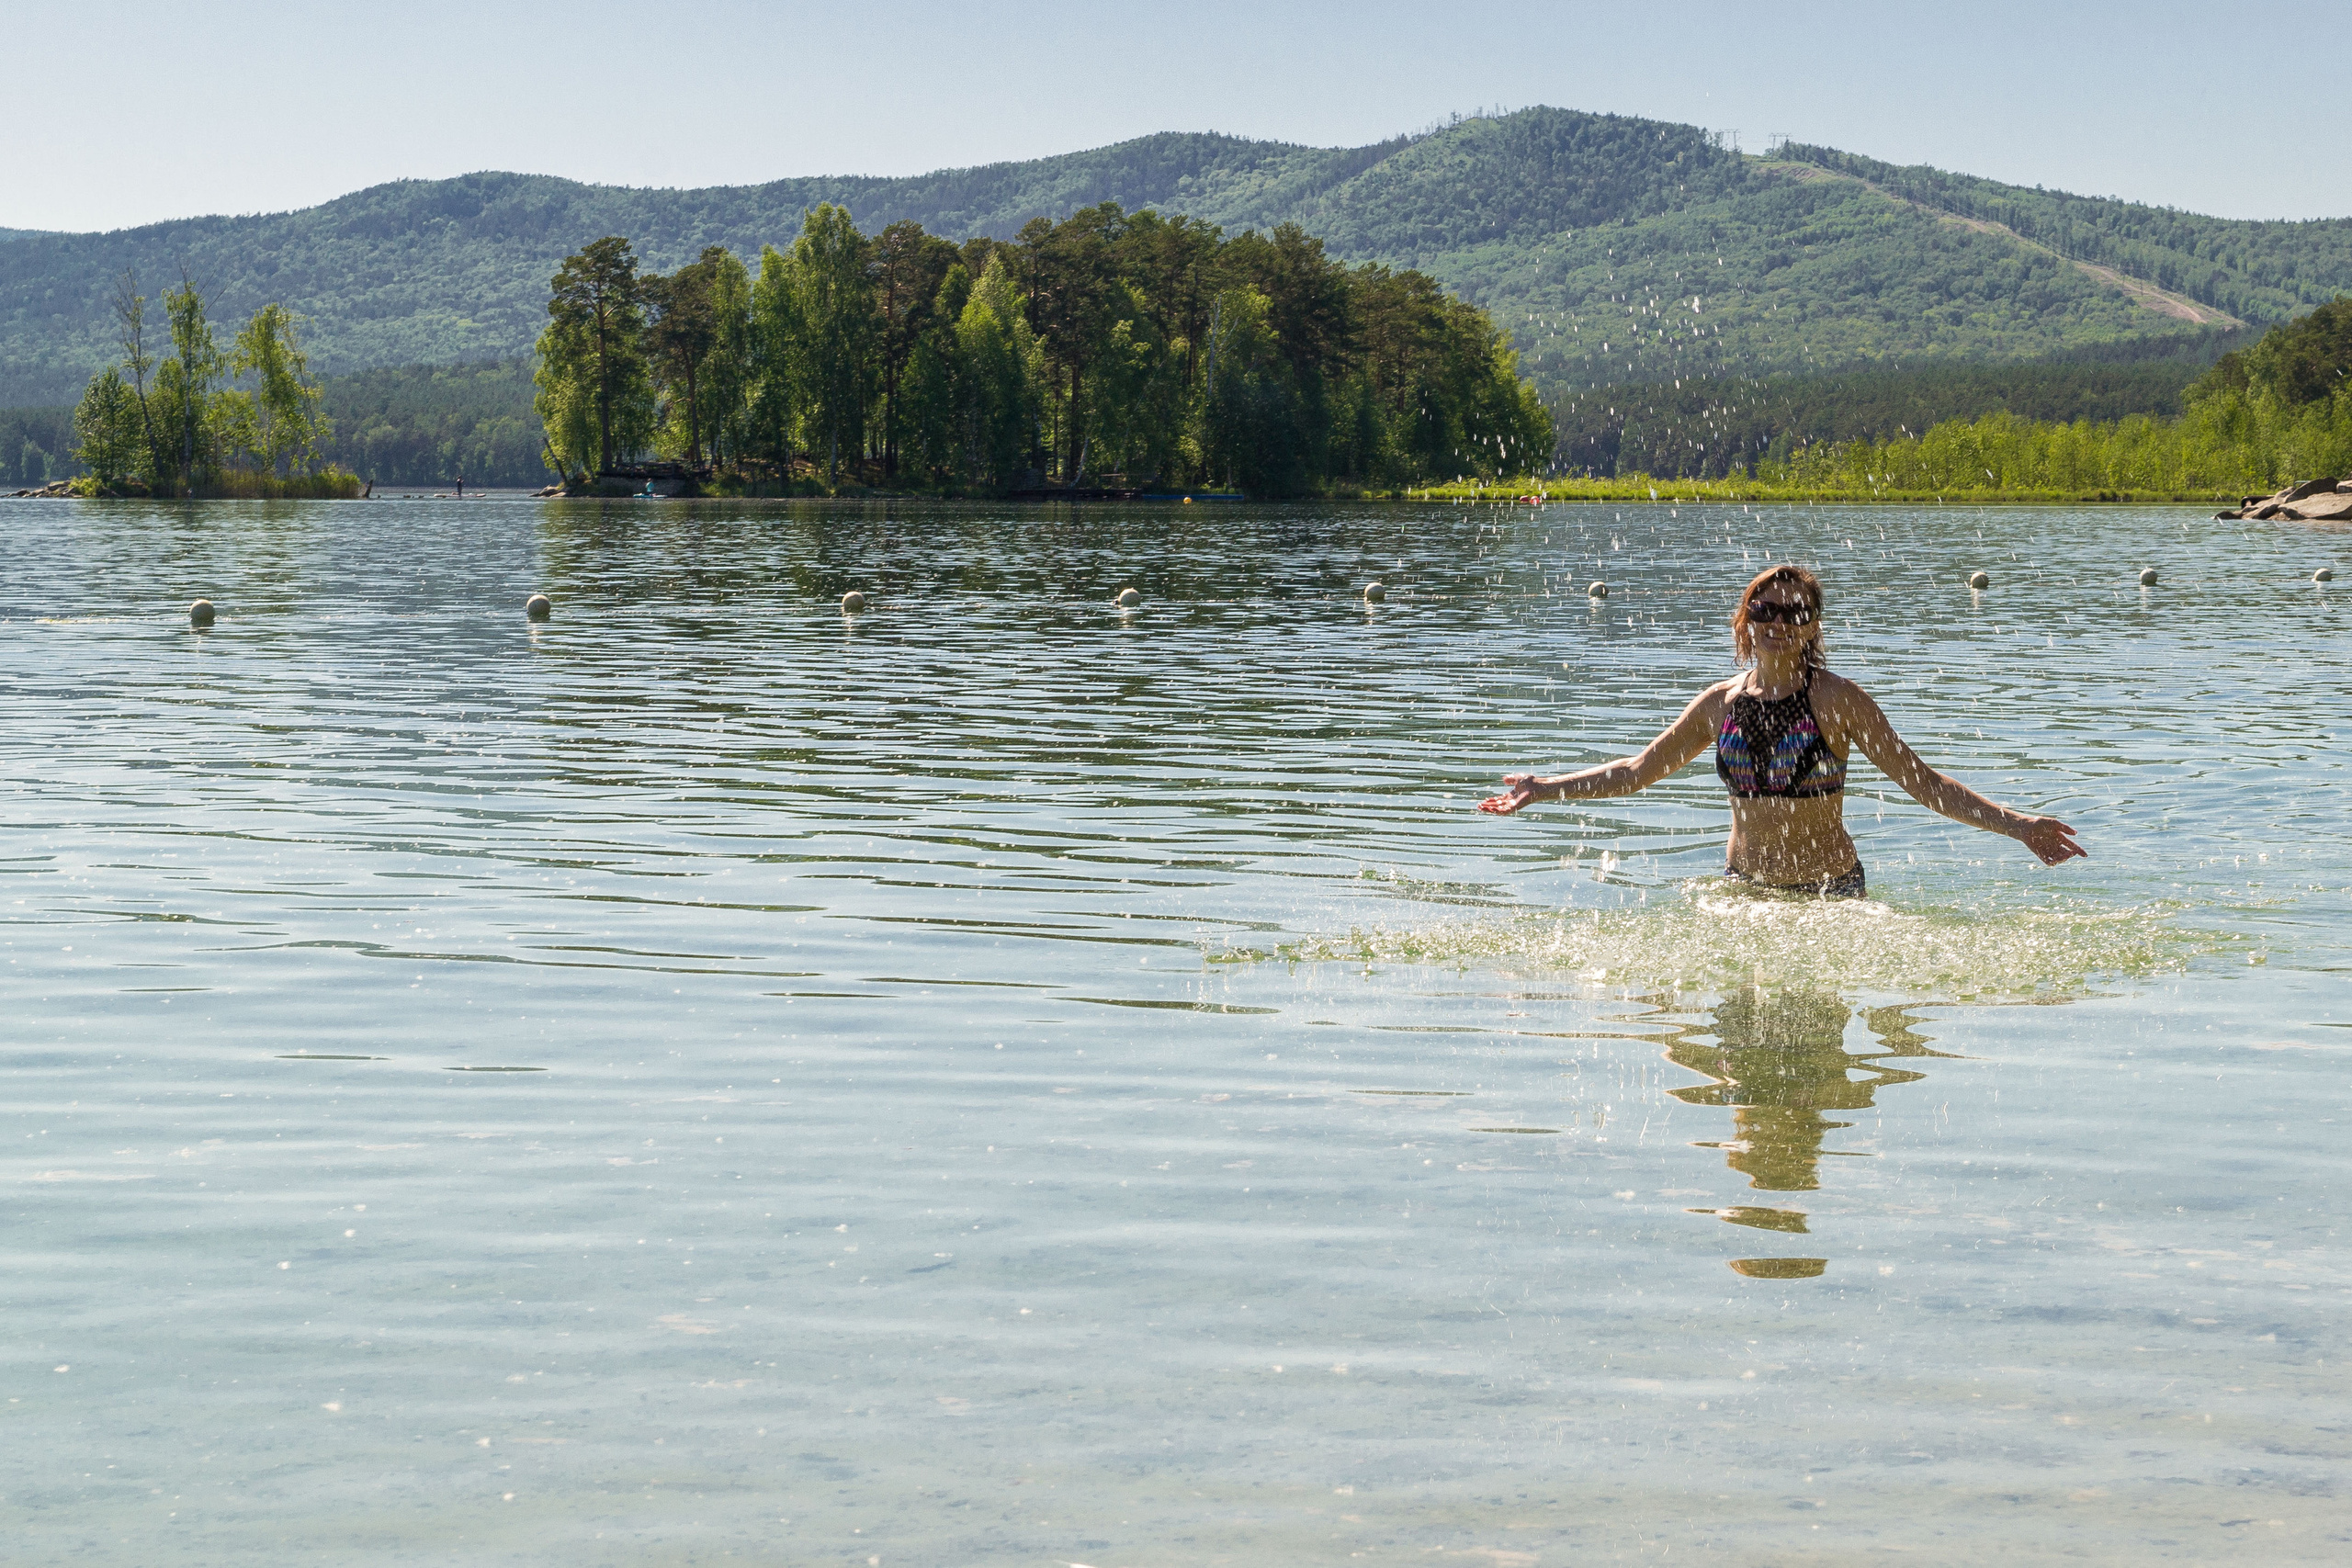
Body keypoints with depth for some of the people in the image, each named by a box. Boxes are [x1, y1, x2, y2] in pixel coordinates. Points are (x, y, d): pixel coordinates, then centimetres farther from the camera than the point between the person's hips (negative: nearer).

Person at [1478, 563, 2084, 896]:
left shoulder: (1836, 699, -9)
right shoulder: (1721, 703, 2)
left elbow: (1923, 782, -8)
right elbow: (1637, 770, 15)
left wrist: (2016, 824, -17)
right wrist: (1544, 788, 13)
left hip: (1830, 891, -3)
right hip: (1743, 888, 3)